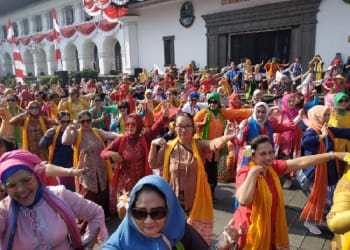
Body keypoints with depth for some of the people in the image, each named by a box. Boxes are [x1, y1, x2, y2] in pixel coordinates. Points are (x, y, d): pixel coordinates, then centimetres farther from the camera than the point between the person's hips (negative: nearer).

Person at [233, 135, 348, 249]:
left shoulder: (272, 167, -5)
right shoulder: (246, 173, -26)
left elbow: (300, 162, -6)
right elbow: (243, 200, -43)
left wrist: (333, 155, -8)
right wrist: (252, 172, -37)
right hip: (252, 230, -6)